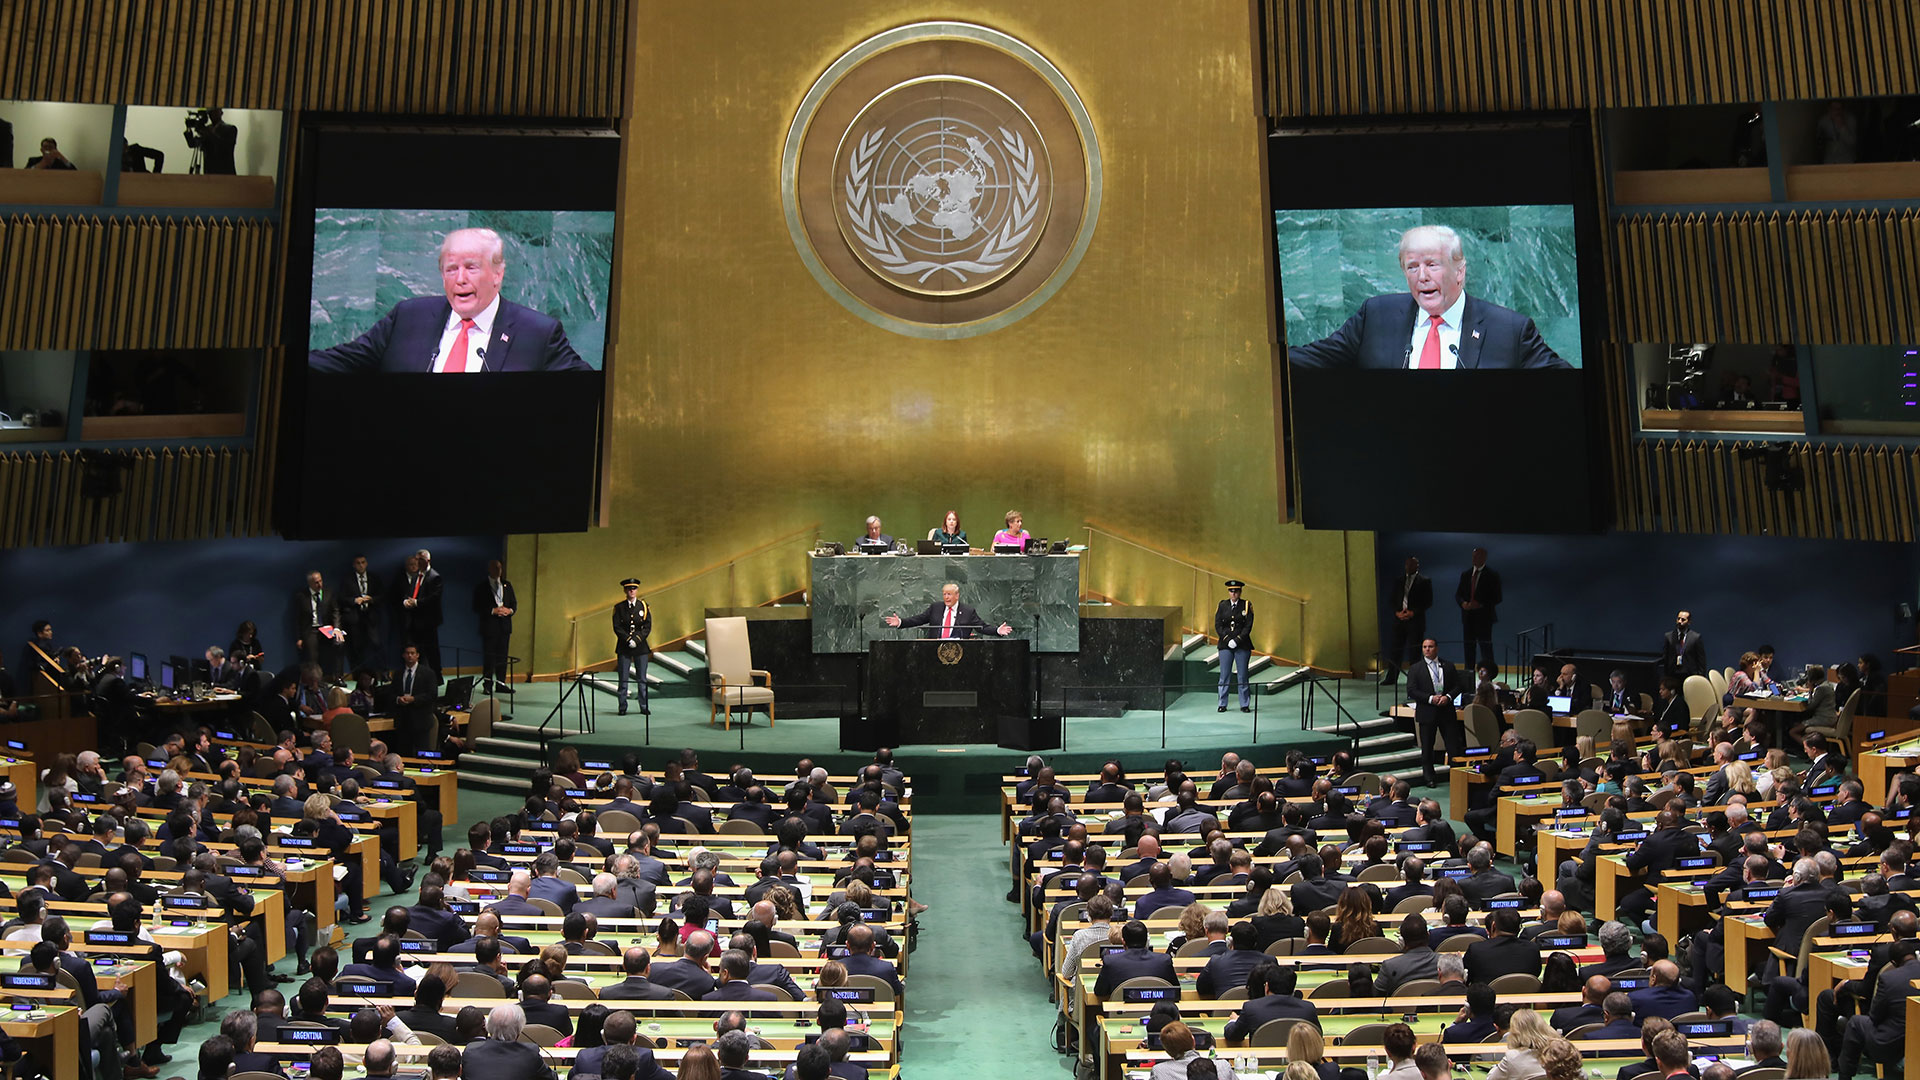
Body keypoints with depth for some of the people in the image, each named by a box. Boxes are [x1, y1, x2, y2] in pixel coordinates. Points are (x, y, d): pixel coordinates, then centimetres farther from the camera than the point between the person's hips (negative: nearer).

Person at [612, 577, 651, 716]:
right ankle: (623, 707, 6)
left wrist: (637, 639, -12)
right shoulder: (619, 608, 5)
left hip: (641, 647, 0)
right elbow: (617, 627, -2)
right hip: (624, 647, 0)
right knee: (623, 679, 0)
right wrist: (628, 640, -13)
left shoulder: (643, 606, 6)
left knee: (642, 678, 2)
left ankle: (644, 707, 7)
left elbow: (648, 627, 1)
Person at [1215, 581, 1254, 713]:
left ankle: (1245, 704, 9)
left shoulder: (1246, 605, 3)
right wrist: (1227, 640, -9)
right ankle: (1222, 704, 7)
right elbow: (1218, 625, 3)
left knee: (1242, 675, 1)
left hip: (1242, 646, -1)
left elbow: (1248, 626, -3)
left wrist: (1237, 640, -12)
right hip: (1225, 645, 1)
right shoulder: (1222, 605, 7)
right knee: (1224, 675, 0)